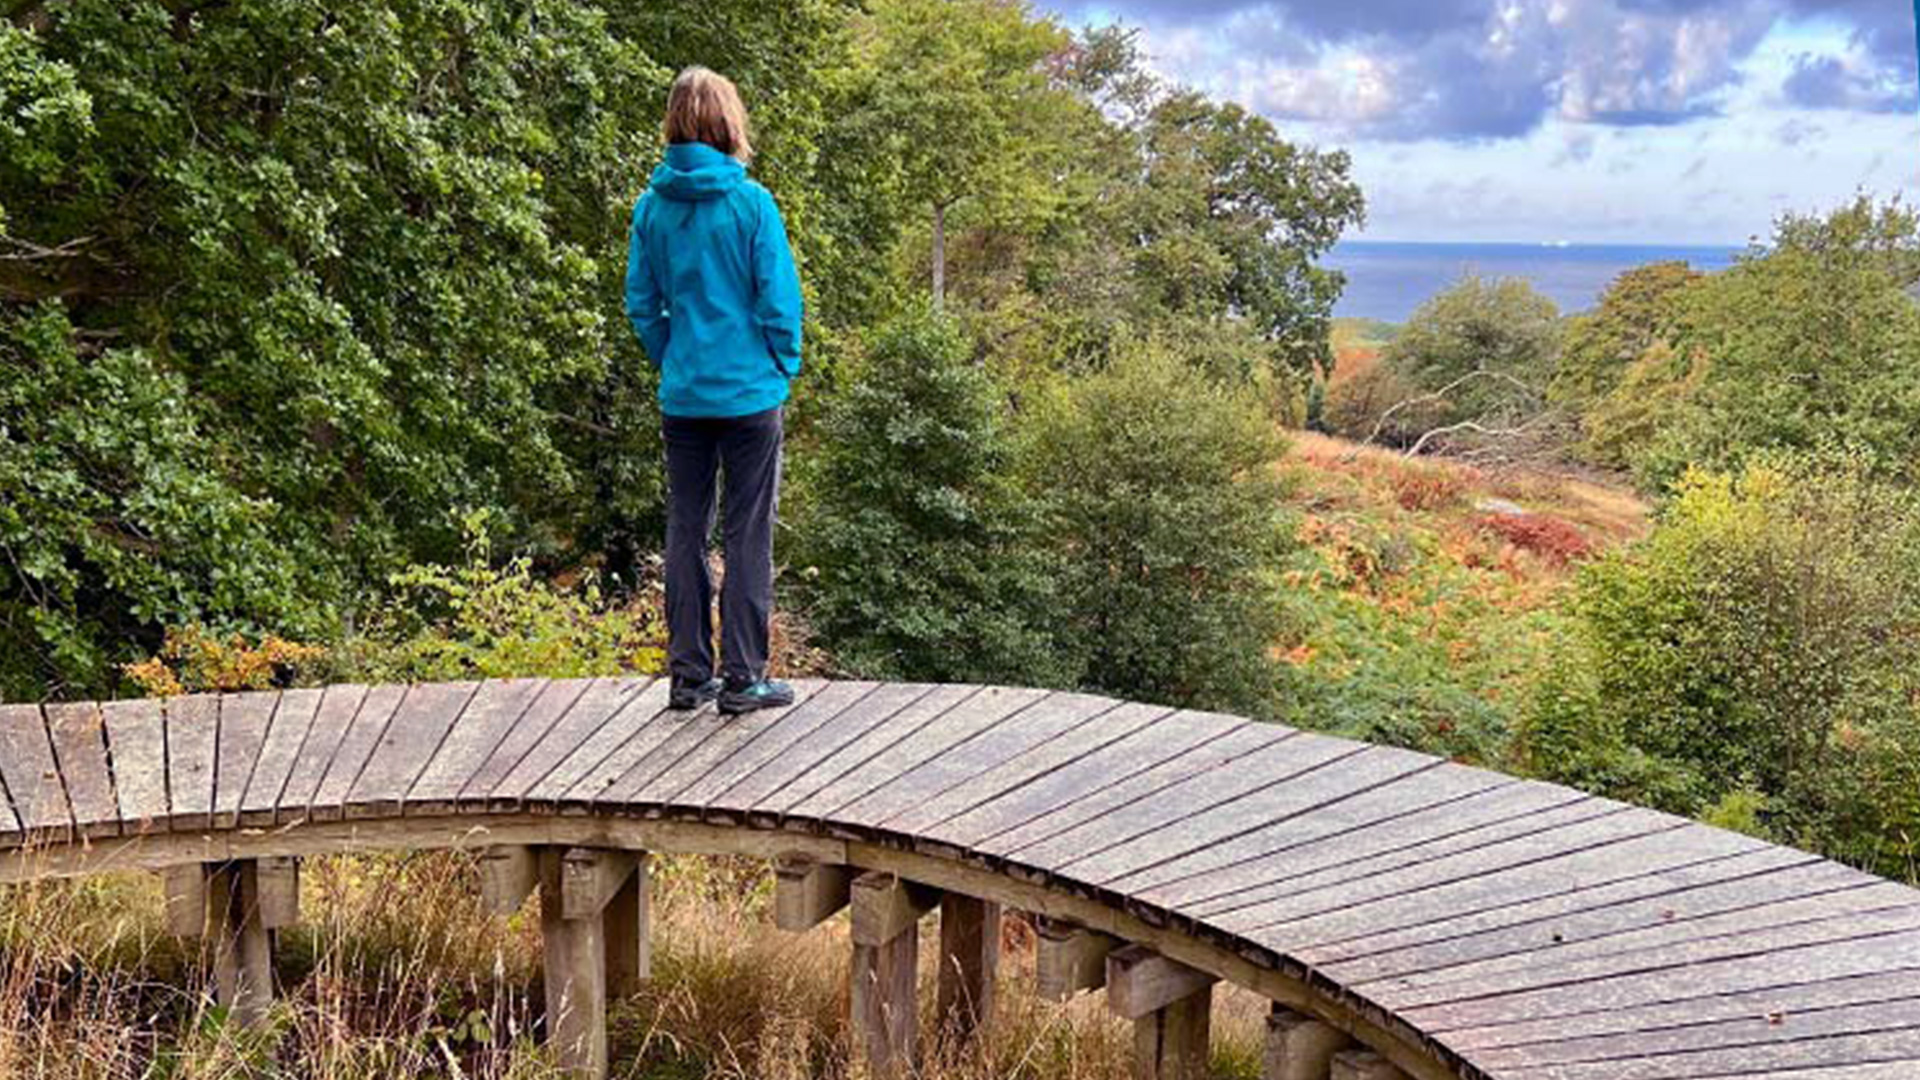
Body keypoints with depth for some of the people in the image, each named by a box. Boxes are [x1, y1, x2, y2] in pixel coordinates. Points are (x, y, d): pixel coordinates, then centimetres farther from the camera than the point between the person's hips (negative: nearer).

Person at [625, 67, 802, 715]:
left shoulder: (651, 206, 1)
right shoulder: (749, 202, -10)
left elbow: (641, 304, 5)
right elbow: (779, 301, -9)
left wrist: (672, 363, 15)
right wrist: (783, 370, 5)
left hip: (681, 397, 4)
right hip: (750, 393, -4)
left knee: (685, 532, 11)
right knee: (747, 536, 3)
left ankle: (688, 674, 18)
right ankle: (743, 679, 7)